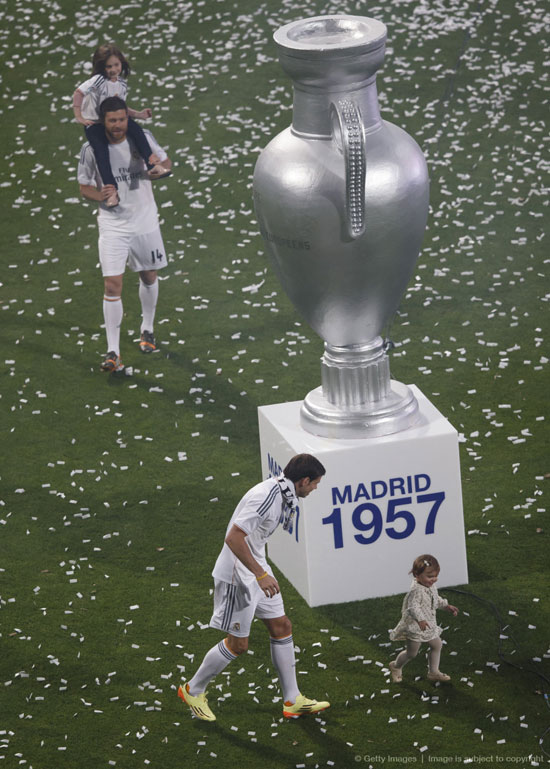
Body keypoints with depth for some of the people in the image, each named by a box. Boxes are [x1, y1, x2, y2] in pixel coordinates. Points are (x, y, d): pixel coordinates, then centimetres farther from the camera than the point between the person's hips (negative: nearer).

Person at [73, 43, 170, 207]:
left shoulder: (122, 85, 6)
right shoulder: (98, 80, -14)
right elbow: (78, 93, -20)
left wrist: (138, 114, 3)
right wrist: (79, 117, -24)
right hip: (94, 124, -5)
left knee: (136, 128, -22)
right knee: (101, 149, -30)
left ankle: (153, 166, -27)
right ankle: (111, 190, -35)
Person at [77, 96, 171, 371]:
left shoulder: (142, 139, -8)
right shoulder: (91, 149, -10)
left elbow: (166, 162, 6)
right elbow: (84, 185, 2)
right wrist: (99, 196, -19)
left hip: (145, 222, 2)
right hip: (112, 225, -2)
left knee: (148, 277, 17)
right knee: (112, 285, -10)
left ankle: (147, 329, 43)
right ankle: (113, 352, -7)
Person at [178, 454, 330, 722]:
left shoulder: (280, 492, 3)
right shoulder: (266, 497, -28)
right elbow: (233, 538, -33)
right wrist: (260, 575, -34)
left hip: (256, 569, 10)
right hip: (236, 575, -10)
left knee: (281, 627, 11)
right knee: (237, 644, 1)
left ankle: (292, 701, 19)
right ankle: (193, 689, 21)